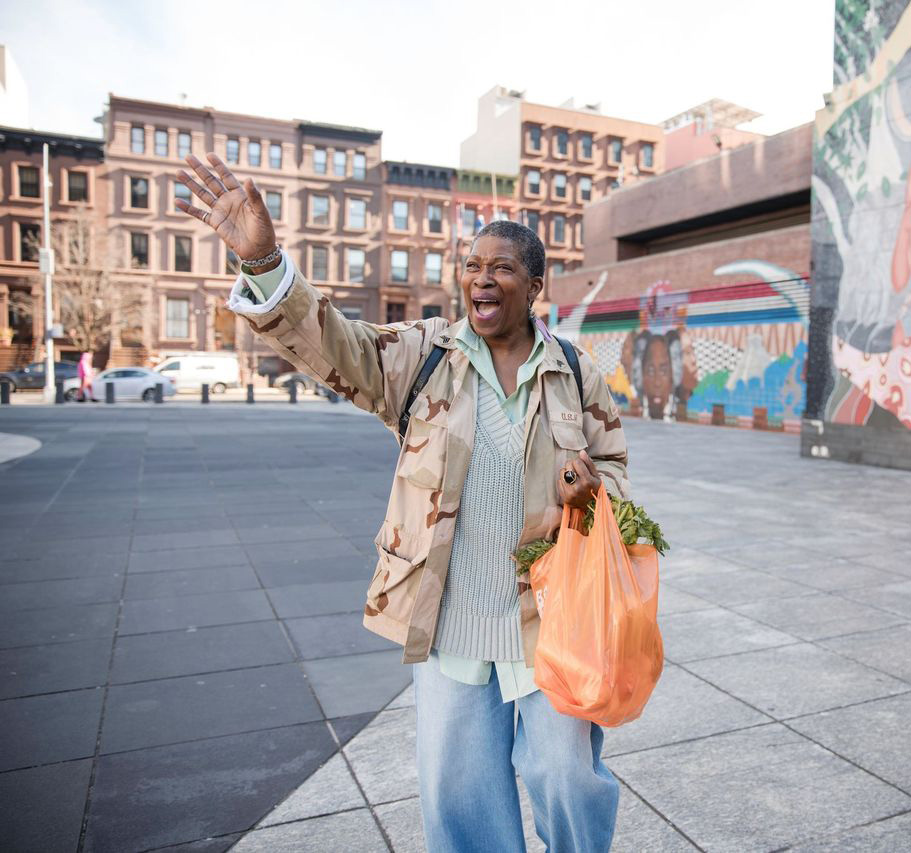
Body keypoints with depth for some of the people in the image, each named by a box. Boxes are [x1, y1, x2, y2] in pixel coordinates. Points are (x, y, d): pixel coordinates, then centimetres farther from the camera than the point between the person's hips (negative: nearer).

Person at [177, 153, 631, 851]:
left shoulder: (577, 373, 2)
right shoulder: (424, 354, -2)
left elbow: (613, 464, 11)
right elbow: (332, 343, -16)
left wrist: (586, 492, -13)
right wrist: (264, 261, -32)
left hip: (548, 614, 1)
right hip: (450, 615, 0)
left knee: (567, 777, 14)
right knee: (458, 787, 15)